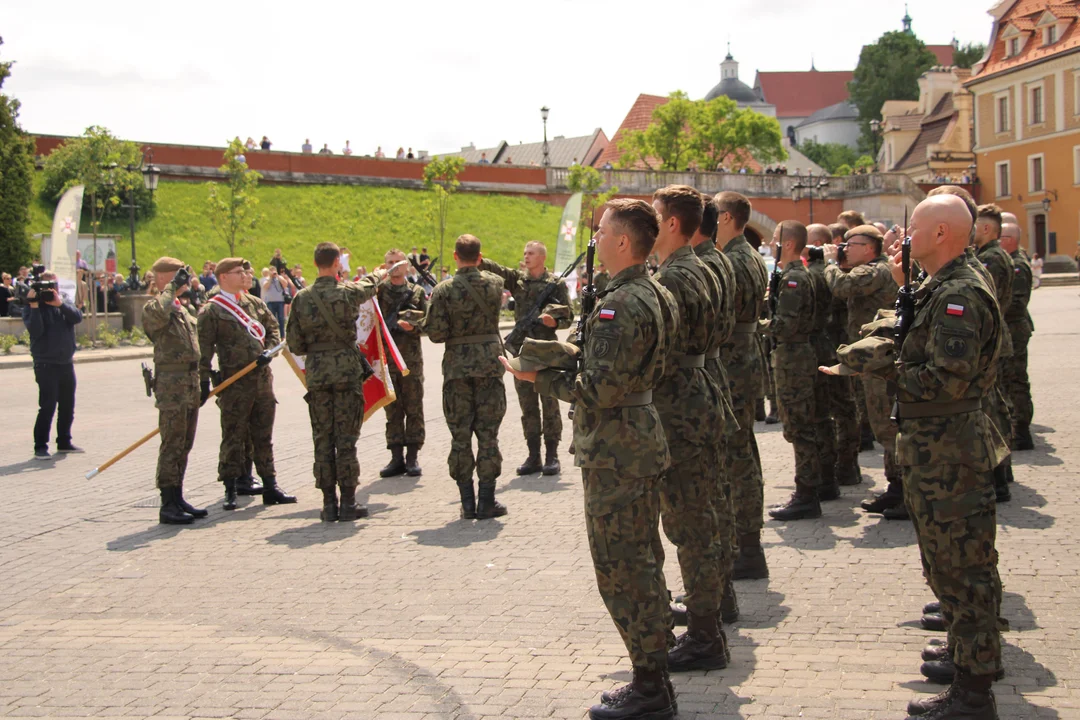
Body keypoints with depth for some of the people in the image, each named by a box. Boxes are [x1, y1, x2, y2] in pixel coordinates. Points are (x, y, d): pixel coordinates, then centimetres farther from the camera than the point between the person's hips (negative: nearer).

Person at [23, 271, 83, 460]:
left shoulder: (64, 303, 10)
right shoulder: (31, 307, -3)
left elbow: (77, 317, -9)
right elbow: (35, 330, -18)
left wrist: (60, 304, -21)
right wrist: (34, 306, -24)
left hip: (66, 362, 5)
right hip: (46, 364, -5)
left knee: (67, 406, 12)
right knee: (47, 407, -11)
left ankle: (64, 442, 25)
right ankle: (40, 447, -6)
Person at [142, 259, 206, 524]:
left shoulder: (184, 309, 19)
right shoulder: (153, 306, -9)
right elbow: (159, 314, -35)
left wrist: (201, 380, 22)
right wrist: (172, 287, -23)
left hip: (191, 383, 9)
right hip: (171, 383, -9)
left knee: (184, 444, 12)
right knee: (172, 445, -8)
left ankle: (177, 499, 20)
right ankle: (168, 505, -4)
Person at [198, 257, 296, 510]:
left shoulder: (255, 303, 12)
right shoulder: (212, 311, -5)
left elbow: (273, 330, 19)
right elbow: (204, 349, -8)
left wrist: (268, 351, -1)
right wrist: (204, 382, -13)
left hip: (263, 378, 5)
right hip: (234, 382, -5)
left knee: (263, 436, 11)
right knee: (233, 437, 0)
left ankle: (270, 486, 17)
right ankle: (231, 489, 8)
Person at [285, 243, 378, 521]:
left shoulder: (302, 297, 0)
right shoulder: (348, 292, -7)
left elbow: (294, 343, 2)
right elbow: (369, 288, 16)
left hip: (315, 371, 2)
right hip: (347, 369, -2)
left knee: (322, 438, 7)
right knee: (346, 437, 1)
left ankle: (329, 502, 9)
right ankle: (348, 503, 4)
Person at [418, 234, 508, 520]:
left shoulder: (443, 290, -8)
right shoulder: (495, 283, 0)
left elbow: (437, 334, -10)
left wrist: (425, 323, 10)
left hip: (457, 367, -1)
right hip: (489, 365, 1)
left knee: (460, 437, 6)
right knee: (488, 435, 5)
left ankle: (467, 503, 8)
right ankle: (486, 502, 5)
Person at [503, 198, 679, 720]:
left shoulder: (619, 306, -20)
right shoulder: (656, 296, 11)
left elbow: (600, 388, -24)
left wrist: (540, 378, -11)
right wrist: (567, 354, 13)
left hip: (616, 455, -10)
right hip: (643, 445, 11)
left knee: (620, 570, -2)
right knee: (641, 563, 17)